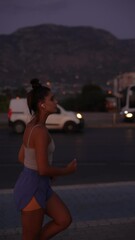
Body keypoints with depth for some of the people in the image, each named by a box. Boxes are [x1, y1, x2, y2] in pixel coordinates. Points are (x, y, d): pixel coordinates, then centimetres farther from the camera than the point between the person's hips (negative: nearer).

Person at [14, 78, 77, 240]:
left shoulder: (32, 125, 4)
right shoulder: (41, 132, -26)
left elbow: (21, 157, 13)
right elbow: (43, 170, -26)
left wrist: (48, 172, 15)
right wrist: (67, 170, -9)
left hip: (37, 185, 9)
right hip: (32, 190, -9)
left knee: (65, 220, 13)